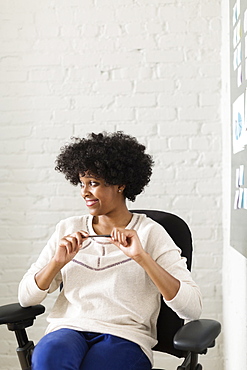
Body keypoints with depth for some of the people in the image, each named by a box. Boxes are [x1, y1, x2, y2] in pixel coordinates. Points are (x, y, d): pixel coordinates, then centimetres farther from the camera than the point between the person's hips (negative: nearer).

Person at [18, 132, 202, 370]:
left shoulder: (149, 232, 2)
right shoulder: (68, 229, 14)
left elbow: (192, 309, -10)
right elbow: (25, 297, 10)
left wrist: (141, 257, -19)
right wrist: (57, 262, -8)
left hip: (124, 335, -2)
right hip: (69, 328, 3)